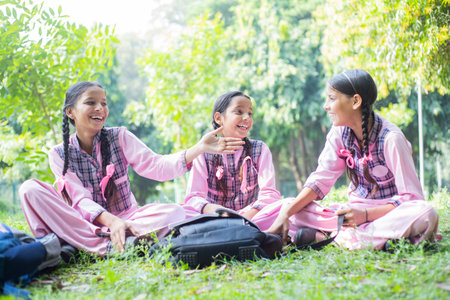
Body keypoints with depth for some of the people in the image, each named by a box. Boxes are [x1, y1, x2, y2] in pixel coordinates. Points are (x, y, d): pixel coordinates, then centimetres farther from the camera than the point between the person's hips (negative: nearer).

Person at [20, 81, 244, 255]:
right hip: (84, 224, -1)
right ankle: (106, 246, -37)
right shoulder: (59, 155, 0)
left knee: (173, 213, -27)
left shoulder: (119, 138, 3)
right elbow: (81, 200, -12)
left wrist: (199, 149, -26)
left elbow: (155, 166, -10)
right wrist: (111, 221, -32)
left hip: (123, 219, 1)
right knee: (30, 189, -24)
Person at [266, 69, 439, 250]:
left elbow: (411, 197, -19)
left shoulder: (391, 138, -16)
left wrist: (365, 214, -31)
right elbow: (321, 179, -3)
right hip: (356, 211, 4)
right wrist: (286, 212, -19)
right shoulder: (340, 133, 0)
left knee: (425, 214, -37)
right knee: (289, 209, -14)